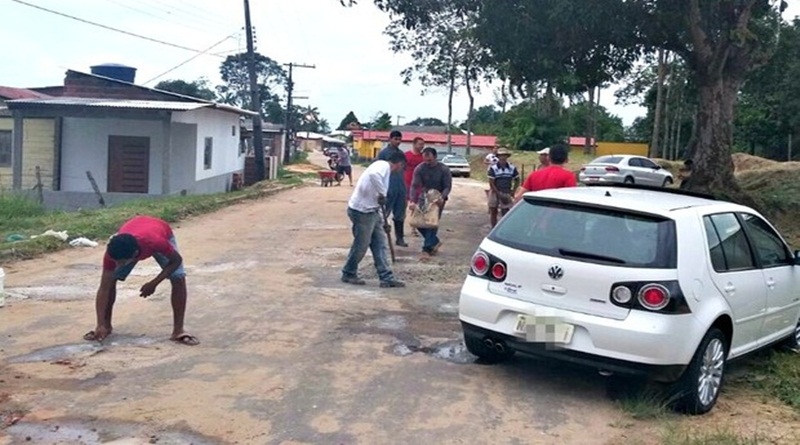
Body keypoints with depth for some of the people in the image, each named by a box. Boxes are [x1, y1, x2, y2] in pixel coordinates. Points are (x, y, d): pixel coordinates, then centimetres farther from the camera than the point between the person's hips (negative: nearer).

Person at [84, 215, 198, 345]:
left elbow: (176, 260, -25)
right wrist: (100, 325, -32)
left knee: (178, 279, -21)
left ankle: (178, 330, -11)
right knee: (110, 280, -13)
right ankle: (106, 326, 7)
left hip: (162, 234, -2)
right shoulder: (113, 251, -37)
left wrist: (154, 283, -30)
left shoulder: (155, 241, -47)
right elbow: (104, 288, -28)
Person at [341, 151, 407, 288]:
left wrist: (382, 219, 29)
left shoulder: (384, 168, 20)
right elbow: (373, 175, -37)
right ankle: (349, 274, 20)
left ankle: (387, 278, 10)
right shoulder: (383, 165, -11)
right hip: (362, 211, -10)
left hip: (371, 211, 10)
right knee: (361, 245, 3)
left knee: (380, 244, 8)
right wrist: (382, 194, -29)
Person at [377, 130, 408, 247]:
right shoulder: (383, 153, -5)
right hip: (388, 189, -6)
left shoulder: (401, 153, 13)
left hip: (401, 189, 6)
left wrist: (405, 189, 15)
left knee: (400, 215, 9)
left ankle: (399, 238, 15)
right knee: (384, 213, 2)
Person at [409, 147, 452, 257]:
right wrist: (412, 201, -31)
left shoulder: (444, 169, -15)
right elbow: (414, 185, -17)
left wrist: (442, 198, -32)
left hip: (438, 199, -3)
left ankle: (427, 247, -6)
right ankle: (434, 241, 15)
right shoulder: (419, 168, -12)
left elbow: (447, 186, -13)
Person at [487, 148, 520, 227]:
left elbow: (517, 180, 10)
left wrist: (513, 191, -2)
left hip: (506, 194, 1)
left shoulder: (512, 168, -2)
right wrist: (499, 194, -15)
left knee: (506, 213, -1)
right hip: (495, 193, -1)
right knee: (493, 212, 7)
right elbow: (491, 183, -11)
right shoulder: (493, 168, -10)